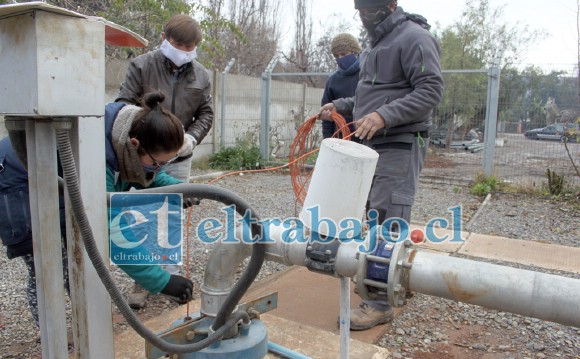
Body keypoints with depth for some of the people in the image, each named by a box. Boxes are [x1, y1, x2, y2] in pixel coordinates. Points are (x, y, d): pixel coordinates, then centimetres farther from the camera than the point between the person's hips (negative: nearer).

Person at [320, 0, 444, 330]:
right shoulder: (378, 42, 21)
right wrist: (340, 106, 12)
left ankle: (381, 304, -3)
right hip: (374, 144, 10)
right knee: (378, 218, 14)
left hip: (400, 146, -9)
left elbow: (432, 90, -18)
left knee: (386, 223, -11)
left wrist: (384, 115, -29)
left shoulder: (414, 37, -9)